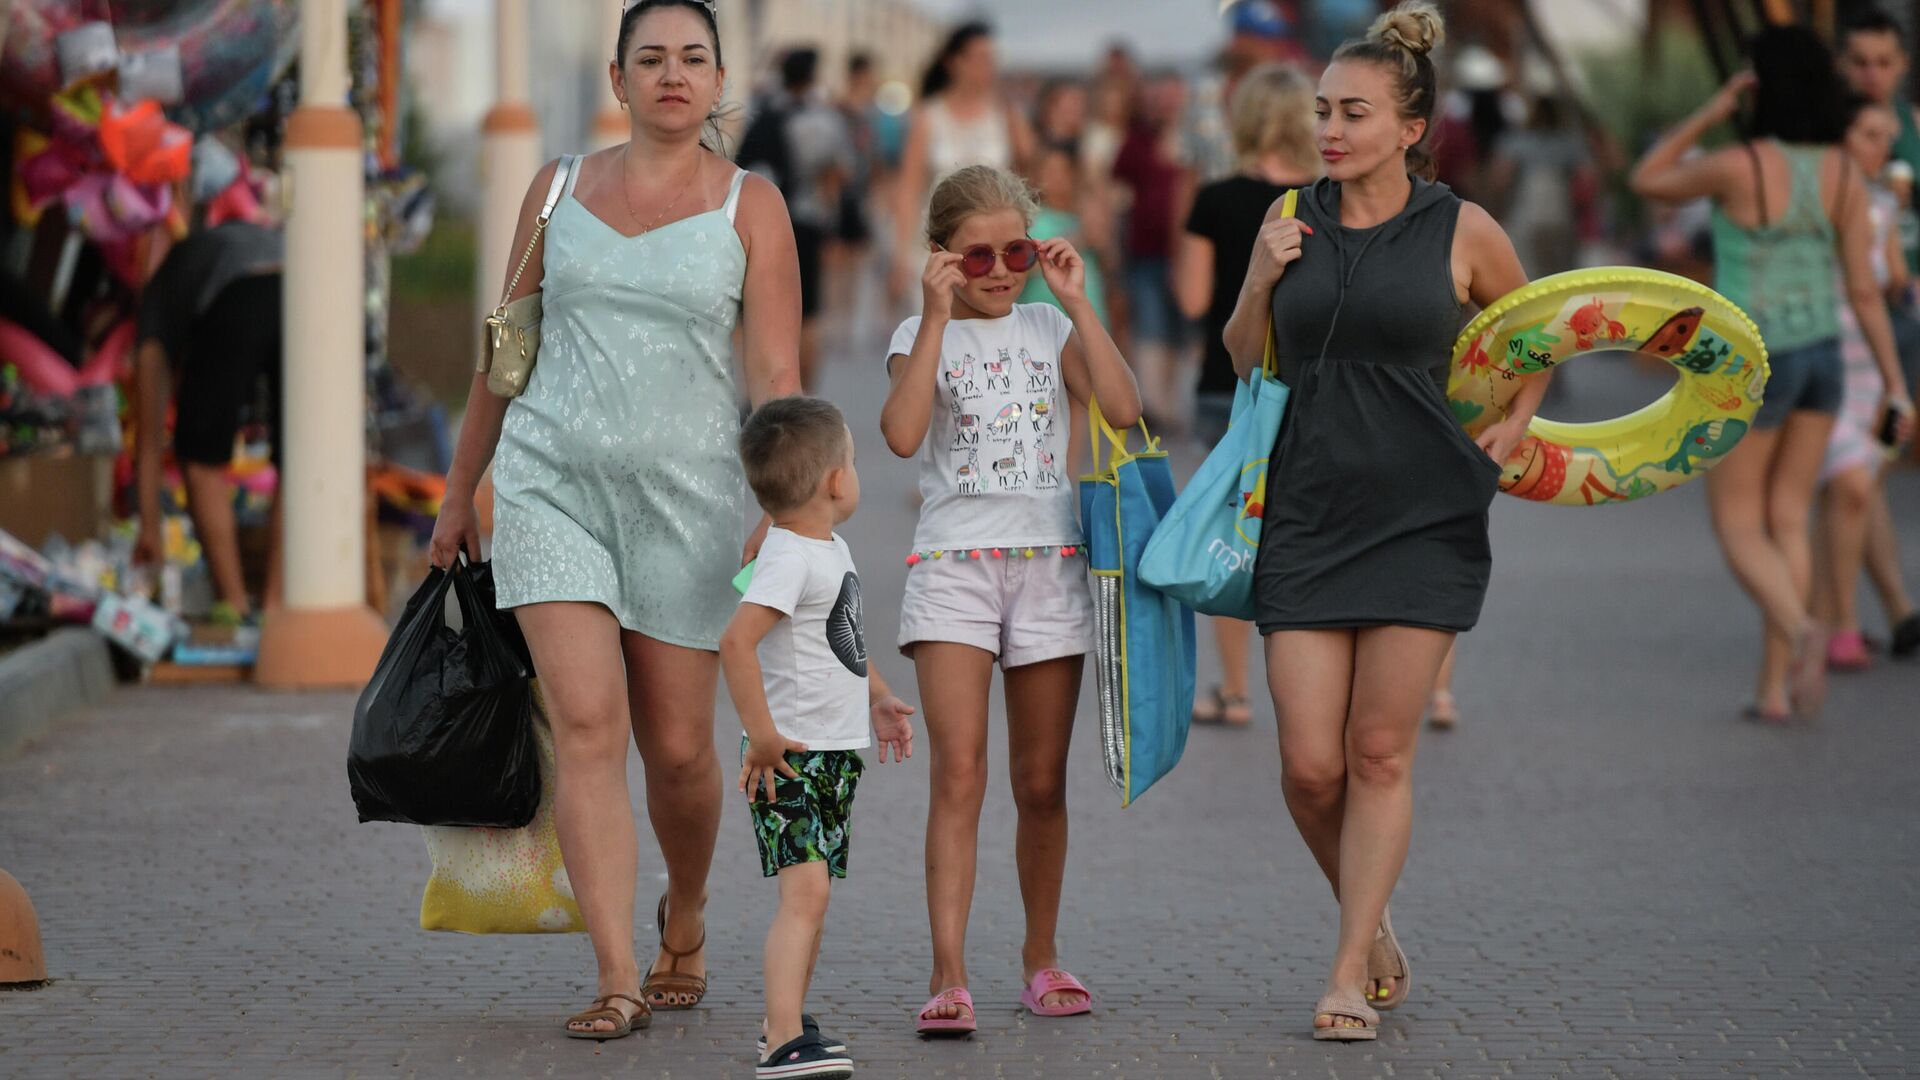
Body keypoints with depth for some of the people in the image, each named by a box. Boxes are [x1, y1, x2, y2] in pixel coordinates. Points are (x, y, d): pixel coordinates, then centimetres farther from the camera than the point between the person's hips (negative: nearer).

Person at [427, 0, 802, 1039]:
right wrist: (459, 493, 18)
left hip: (686, 494, -1)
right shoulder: (560, 189, 9)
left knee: (677, 748, 5)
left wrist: (779, 515, -15)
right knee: (587, 727, -13)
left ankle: (685, 914, 35)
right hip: (551, 483, 1)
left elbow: (776, 379, -3)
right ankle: (619, 980, -14)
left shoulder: (750, 205, 2)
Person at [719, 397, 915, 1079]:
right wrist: (763, 736, -28)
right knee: (805, 892, -19)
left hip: (838, 755, 10)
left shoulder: (831, 548, 13)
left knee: (813, 897, 17)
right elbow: (737, 642, -30)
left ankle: (786, 1020, 30)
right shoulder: (788, 558, -19)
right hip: (792, 759, -10)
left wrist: (877, 698, 23)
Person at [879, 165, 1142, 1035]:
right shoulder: (923, 336, 3)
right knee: (959, 774, -14)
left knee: (1042, 784, 9)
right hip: (952, 564, -3)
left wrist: (1076, 303, -7)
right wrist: (938, 317, -16)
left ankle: (1041, 955, 24)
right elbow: (902, 434, -17)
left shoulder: (1048, 329, 10)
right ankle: (949, 974, -17)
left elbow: (1121, 409, -7)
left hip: (1047, 563, 3)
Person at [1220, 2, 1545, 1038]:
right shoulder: (1294, 221, 5)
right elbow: (1243, 359, 15)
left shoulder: (1461, 232, -2)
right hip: (1307, 514, 2)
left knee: (1380, 753, -2)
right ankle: (1372, 924, 24)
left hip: (1423, 517, -2)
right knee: (1310, 766, -2)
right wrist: (1264, 280, -2)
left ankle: (1350, 973, 7)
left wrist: (1515, 421, 3)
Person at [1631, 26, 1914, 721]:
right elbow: (1863, 287, -3)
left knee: (1737, 525, 6)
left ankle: (1803, 634, -22)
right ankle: (1774, 687, 9)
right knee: (1787, 522, 13)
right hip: (1820, 355, 5)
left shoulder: (1737, 165, -18)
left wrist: (1712, 111, -6)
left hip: (1752, 362, -5)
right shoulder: (1843, 174, -3)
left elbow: (1646, 182, 0)